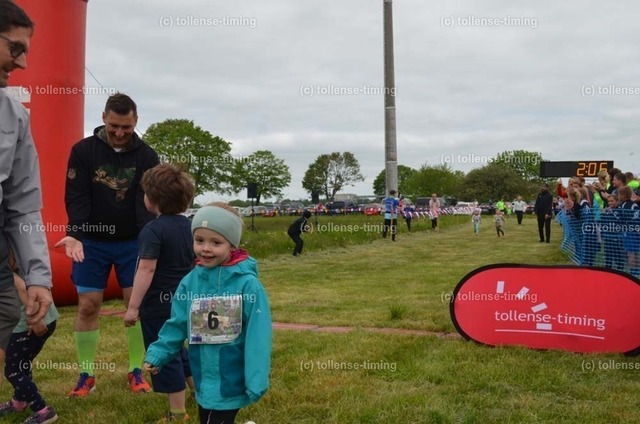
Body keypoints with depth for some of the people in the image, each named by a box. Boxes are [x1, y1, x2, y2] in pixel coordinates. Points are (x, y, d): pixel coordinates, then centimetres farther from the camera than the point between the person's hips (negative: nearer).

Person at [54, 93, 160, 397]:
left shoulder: (146, 156, -4)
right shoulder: (83, 150, -7)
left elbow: (147, 200, -11)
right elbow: (77, 198, -12)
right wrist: (75, 234, -28)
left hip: (132, 242, 1)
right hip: (92, 241, 0)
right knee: (88, 306, 1)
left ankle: (136, 371, 14)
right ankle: (86, 374, 15)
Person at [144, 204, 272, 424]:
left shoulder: (247, 283, -17)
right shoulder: (190, 282, -3)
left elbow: (258, 336, -17)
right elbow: (177, 325, 6)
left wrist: (256, 381, -17)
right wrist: (157, 354, -4)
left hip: (231, 382, -5)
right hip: (204, 380, 5)